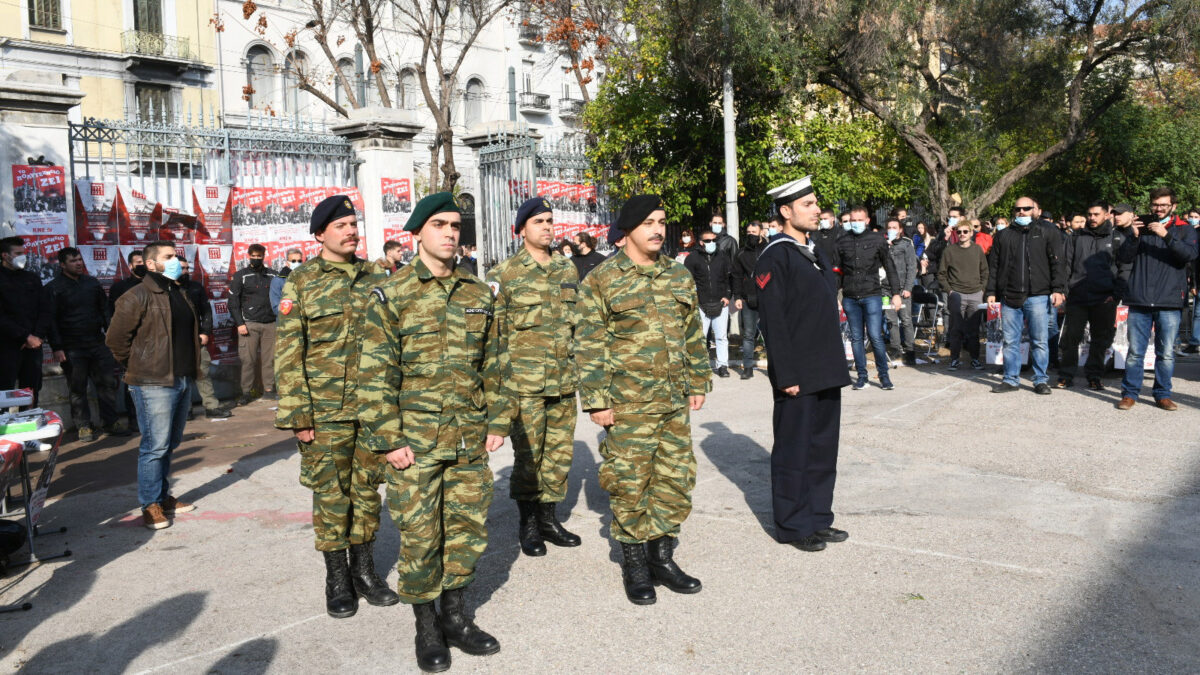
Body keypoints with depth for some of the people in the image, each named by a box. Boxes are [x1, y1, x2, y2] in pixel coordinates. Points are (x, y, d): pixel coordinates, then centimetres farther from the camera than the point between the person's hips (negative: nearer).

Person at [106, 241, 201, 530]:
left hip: (182, 381, 8)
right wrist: (137, 368, -1)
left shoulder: (179, 294, 15)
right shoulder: (137, 297, -11)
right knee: (155, 446, -4)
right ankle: (150, 506, 5)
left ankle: (163, 497, 28)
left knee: (170, 443, 16)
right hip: (153, 384, -8)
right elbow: (116, 339, -11)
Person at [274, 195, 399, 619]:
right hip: (326, 410, -3)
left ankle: (364, 571, 25)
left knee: (368, 489, 11)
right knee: (331, 494, 5)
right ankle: (337, 579, 19)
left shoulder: (375, 279, 8)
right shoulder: (300, 283, -2)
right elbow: (288, 354, -5)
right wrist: (297, 415, -10)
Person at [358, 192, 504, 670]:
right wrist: (388, 439, -11)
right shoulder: (391, 295, -5)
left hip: (471, 442, 4)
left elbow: (492, 364, 13)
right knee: (419, 535, 4)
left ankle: (454, 613, 30)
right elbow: (375, 374, -7)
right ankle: (426, 625, 22)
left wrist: (496, 423, 8)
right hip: (415, 442, -4)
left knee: (468, 527, 11)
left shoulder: (479, 293, 8)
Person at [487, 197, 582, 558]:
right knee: (527, 455, 2)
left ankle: (549, 518, 24)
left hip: (564, 381, 5)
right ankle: (528, 523, 17)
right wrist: (501, 380, -8)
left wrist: (579, 366, 16)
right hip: (525, 382, -5)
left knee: (560, 451, 10)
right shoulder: (503, 274, -4)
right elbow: (493, 331, -4)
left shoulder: (568, 269, 11)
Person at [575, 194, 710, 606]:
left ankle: (662, 557, 26)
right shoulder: (602, 280, -6)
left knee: (676, 479, 10)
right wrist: (597, 401, -11)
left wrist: (698, 383, 15)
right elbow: (589, 346, -7)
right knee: (629, 484, 2)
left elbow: (693, 335, 18)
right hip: (628, 404, -5)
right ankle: (634, 565, 18)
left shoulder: (679, 276, 11)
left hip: (675, 402, 5)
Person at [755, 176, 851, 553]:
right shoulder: (775, 257, -12)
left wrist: (835, 366, 18)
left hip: (825, 373, 9)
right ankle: (792, 526, 15)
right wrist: (787, 375, -19)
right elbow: (773, 321, -17)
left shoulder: (813, 251, 15)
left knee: (823, 448, 15)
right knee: (793, 451, 3)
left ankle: (818, 518, 28)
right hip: (797, 376, -9)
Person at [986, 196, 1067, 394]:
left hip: (1038, 296, -2)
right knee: (1010, 341, 6)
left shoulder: (1046, 231, 7)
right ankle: (1011, 379, 15)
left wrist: (1058, 289, -7)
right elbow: (994, 265, 15)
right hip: (1009, 297, 3)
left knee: (1040, 341, 1)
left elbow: (1057, 262, 2)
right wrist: (991, 292, 8)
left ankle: (1041, 380, 10)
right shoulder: (1003, 236, 13)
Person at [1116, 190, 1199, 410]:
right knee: (1135, 351, 1)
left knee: (1166, 353, 3)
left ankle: (1163, 394, 14)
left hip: (1170, 303, -1)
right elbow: (1123, 257, 5)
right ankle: (1130, 393, 9)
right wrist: (1134, 237, -11)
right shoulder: (1141, 227, 13)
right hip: (1140, 301, 1)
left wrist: (1166, 236, -21)